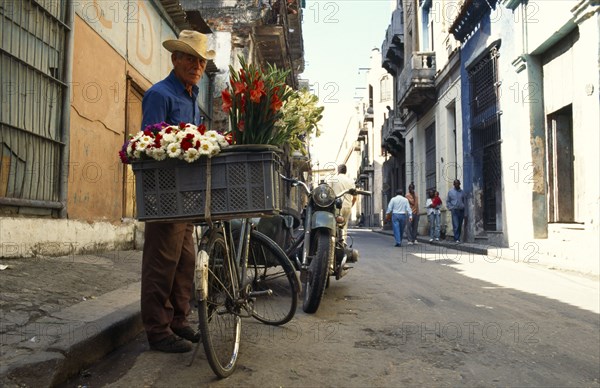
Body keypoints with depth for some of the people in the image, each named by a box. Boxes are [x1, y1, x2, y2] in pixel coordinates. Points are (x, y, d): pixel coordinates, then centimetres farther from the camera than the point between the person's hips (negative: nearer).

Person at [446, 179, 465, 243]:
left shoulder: (462, 192, 11)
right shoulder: (450, 192, 7)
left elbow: (464, 201, 15)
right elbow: (447, 201, 10)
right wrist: (451, 208, -1)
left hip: (461, 211, 3)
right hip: (454, 211, -3)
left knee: (460, 226, 5)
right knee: (456, 226, -11)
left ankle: (458, 238, 12)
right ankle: (456, 239, -12)